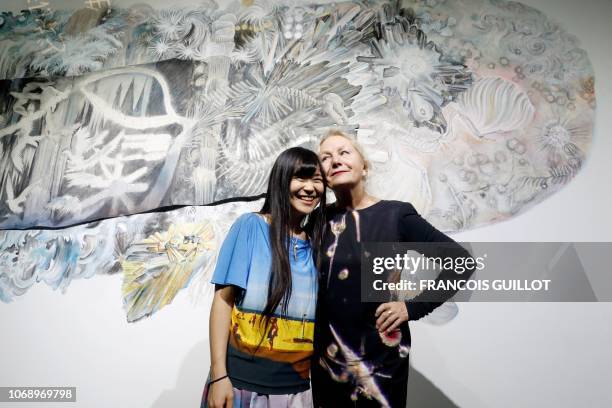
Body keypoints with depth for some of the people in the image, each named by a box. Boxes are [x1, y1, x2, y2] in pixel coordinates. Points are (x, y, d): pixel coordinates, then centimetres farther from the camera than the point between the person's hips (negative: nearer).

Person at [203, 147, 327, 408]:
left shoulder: (316, 245, 3)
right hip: (242, 379, -3)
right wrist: (219, 375, -12)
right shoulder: (250, 226, -7)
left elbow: (322, 319, 8)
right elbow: (224, 299, -8)